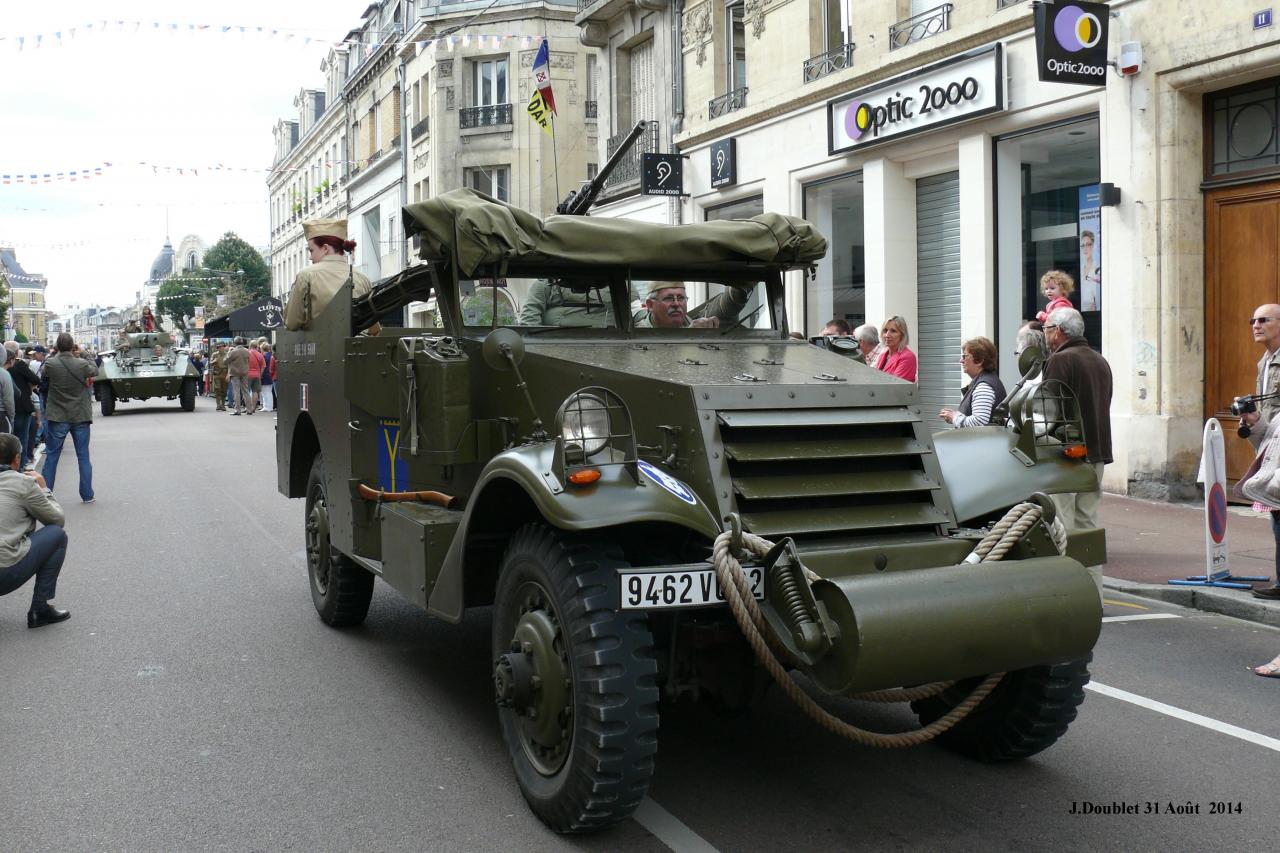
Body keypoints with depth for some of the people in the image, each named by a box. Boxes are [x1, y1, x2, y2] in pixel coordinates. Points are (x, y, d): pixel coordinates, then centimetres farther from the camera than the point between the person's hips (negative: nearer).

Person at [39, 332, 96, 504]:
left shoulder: (50, 364, -12)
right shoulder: (82, 364, -12)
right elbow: (94, 371, 9)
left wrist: (56, 352, 15)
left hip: (58, 418, 0)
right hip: (80, 418, 0)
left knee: (52, 456, 10)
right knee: (83, 456, 7)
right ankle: (87, 495, 9)